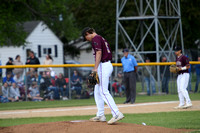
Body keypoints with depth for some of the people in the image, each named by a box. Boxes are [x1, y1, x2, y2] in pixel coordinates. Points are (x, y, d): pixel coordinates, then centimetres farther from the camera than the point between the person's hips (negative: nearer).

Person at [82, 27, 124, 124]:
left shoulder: (95, 39, -8)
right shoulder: (102, 39, 22)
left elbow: (99, 52, -20)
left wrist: (95, 68, -24)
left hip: (103, 66, -10)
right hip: (107, 65, 11)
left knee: (104, 92, -14)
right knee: (97, 91, 17)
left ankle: (117, 114, -21)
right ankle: (100, 115, 21)